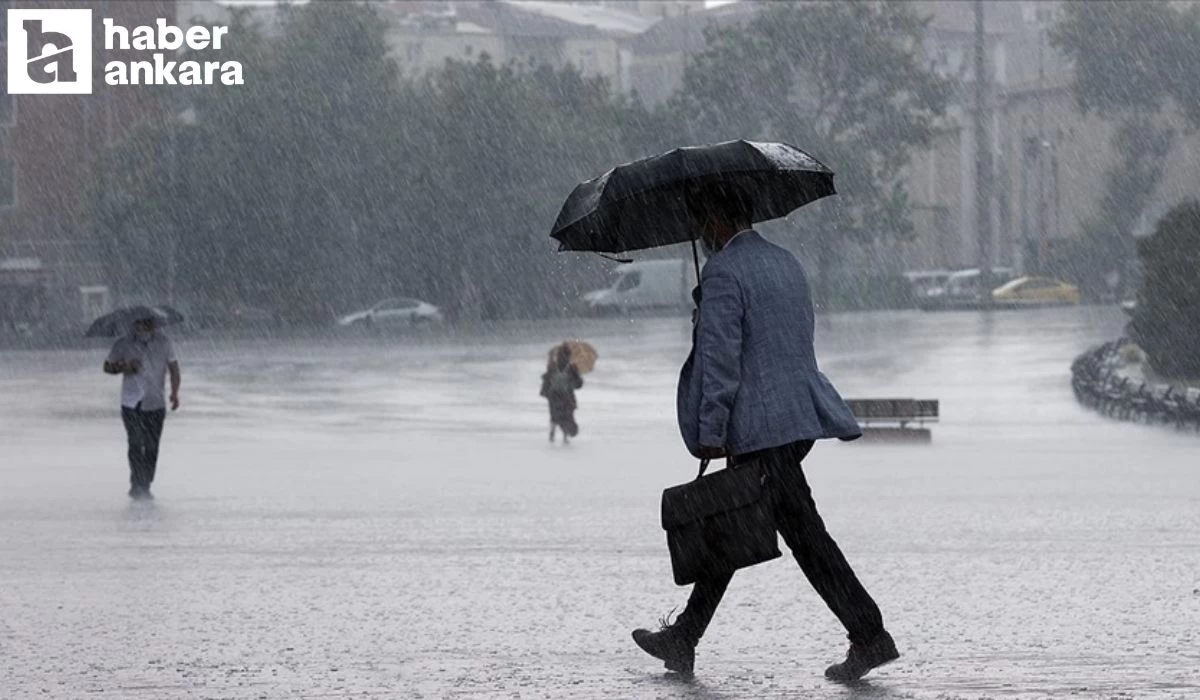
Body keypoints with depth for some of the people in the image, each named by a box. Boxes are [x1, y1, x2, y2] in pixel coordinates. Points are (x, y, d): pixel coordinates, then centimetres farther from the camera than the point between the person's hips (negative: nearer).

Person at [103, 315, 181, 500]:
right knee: (136, 444, -13)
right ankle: (137, 485, -11)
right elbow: (107, 367, 9)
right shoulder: (123, 346, -2)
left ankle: (144, 486, 15)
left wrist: (174, 393, -8)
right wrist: (123, 368, -13)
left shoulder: (163, 343, 1)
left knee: (152, 447, 4)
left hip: (155, 404, 2)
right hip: (131, 404, -2)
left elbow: (173, 367, 5)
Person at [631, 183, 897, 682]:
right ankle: (683, 639, 20)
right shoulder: (786, 263, 16)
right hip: (800, 415, 10)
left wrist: (710, 432, -14)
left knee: (804, 532, -8)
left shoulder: (724, 272, -12)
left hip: (761, 429, -10)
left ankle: (870, 636, -10)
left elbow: (720, 358, -17)